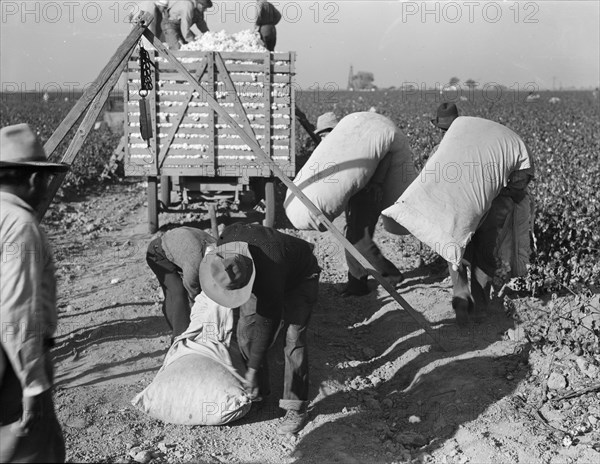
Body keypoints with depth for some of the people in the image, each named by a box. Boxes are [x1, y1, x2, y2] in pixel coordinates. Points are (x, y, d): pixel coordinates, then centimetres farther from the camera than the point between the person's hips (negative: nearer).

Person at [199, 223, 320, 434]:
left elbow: (267, 324, -33)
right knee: (245, 329, -1)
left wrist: (253, 369, -25)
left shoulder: (269, 278, -44)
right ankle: (257, 392, 15)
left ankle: (296, 408, -13)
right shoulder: (230, 234, -30)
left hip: (299, 279, -7)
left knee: (293, 337, -20)